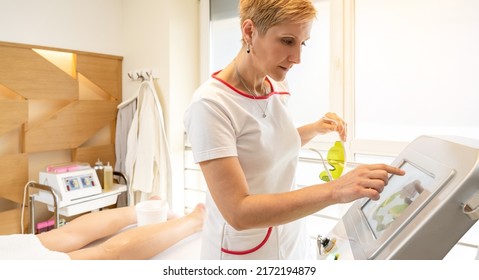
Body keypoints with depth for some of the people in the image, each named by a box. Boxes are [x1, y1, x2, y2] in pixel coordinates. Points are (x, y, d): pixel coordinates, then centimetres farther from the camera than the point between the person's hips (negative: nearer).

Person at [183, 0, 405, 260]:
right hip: (244, 251, -6)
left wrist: (314, 129, -2)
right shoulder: (210, 104, -24)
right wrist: (334, 190, -35)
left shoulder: (278, 88, -3)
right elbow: (238, 211, -28)